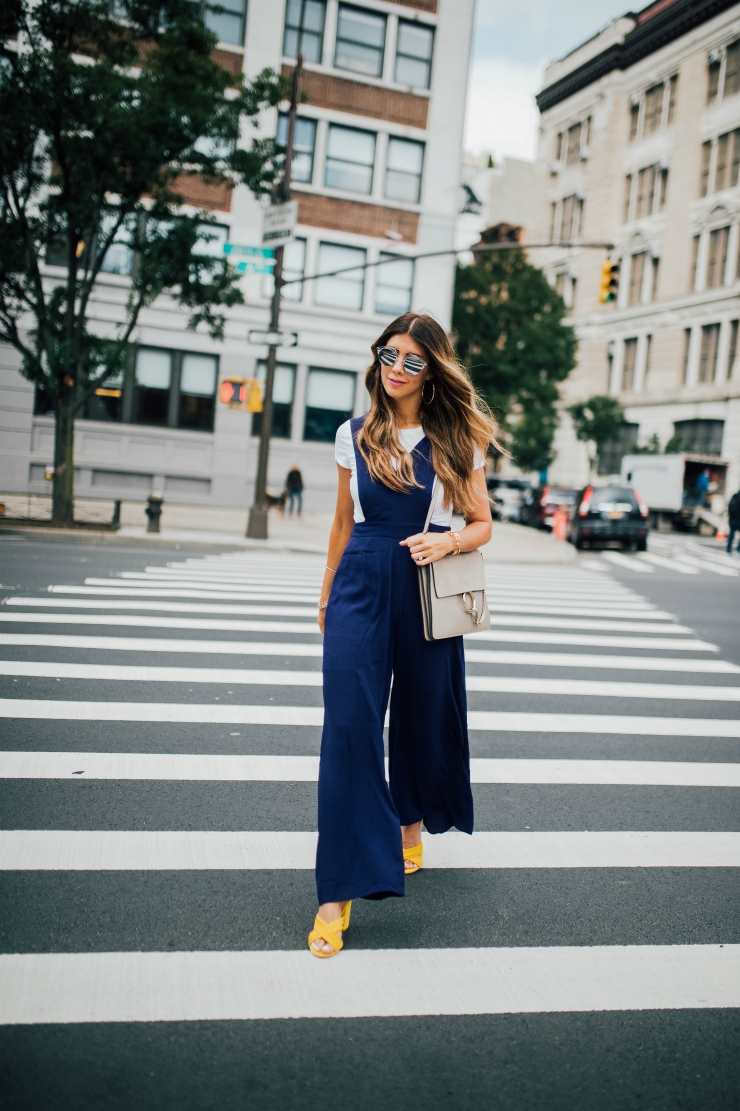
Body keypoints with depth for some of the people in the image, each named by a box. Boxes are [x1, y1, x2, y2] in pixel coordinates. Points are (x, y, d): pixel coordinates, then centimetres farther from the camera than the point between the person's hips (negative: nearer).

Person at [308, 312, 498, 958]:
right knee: (349, 725, -8)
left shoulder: (458, 439, 3)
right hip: (361, 588, 0)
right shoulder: (355, 436, 7)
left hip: (428, 593, 0)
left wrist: (450, 541, -14)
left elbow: (482, 524, 7)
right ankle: (340, 890, -4)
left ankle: (412, 821, 44)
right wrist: (328, 595, 19)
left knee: (422, 716, 13)